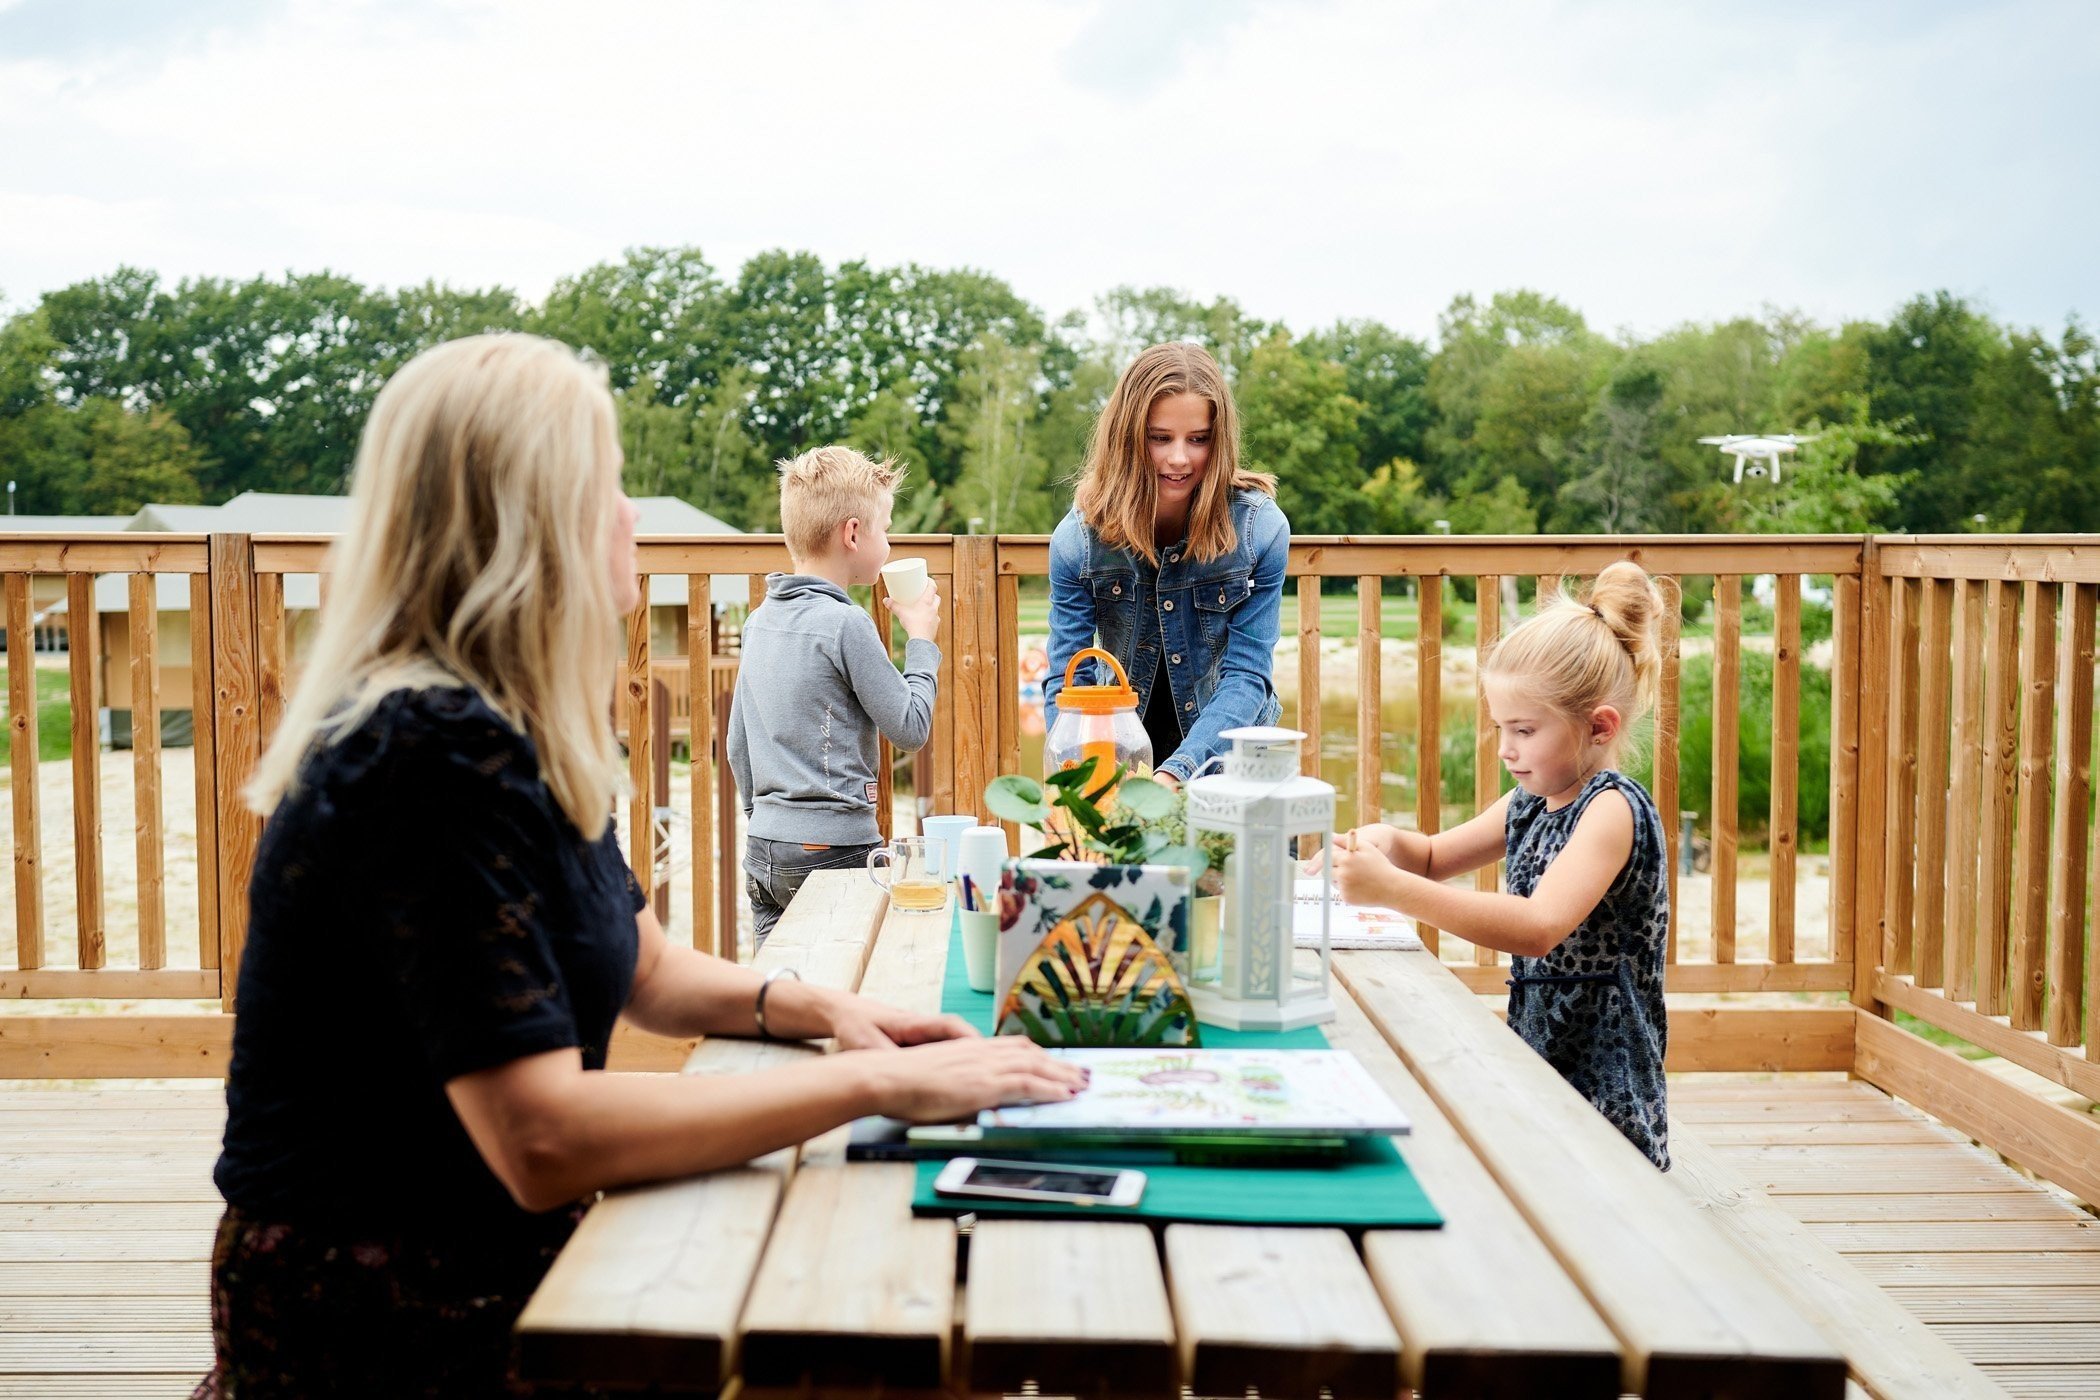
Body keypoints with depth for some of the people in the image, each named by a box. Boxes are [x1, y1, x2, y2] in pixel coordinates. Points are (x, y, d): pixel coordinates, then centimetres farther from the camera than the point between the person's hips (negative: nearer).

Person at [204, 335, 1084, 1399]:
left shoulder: (515, 739, 7)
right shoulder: (438, 755, -24)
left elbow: (648, 971, 18)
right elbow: (545, 1141, -30)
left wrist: (817, 1009, 0)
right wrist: (877, 1083, -25)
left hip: (477, 1268, 9)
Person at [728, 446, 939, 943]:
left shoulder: (760, 619, 10)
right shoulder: (846, 624, -13)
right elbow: (911, 728, -9)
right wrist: (921, 641, 3)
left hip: (762, 846, 8)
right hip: (832, 848, -8)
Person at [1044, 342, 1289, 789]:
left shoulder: (1260, 528, -14)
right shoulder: (1078, 539, -12)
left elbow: (1246, 675, -15)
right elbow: (1066, 682, -11)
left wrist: (1176, 773, -29)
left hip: (1229, 756, 0)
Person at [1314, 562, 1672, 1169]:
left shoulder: (1613, 808, -17)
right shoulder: (1531, 804, 8)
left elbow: (1540, 927, -33)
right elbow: (1434, 858, 24)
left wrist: (1392, 889, -36)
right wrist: (1386, 842, -1)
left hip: (1603, 1102, -8)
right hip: (1537, 1071, 8)